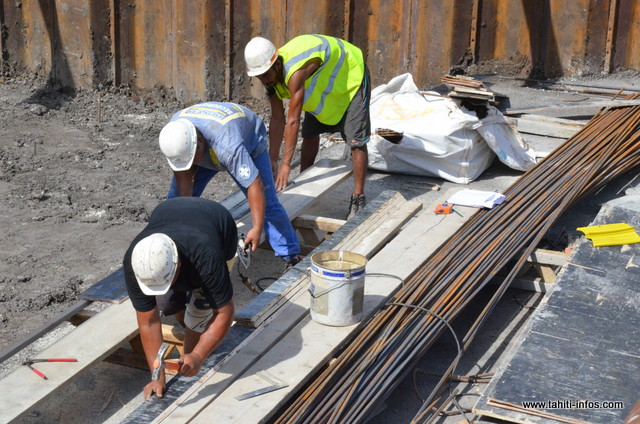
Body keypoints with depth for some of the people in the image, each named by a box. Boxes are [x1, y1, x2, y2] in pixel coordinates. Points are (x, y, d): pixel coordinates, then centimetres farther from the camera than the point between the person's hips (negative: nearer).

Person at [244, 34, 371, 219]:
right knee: (310, 134, 11)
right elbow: (277, 120, -9)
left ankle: (359, 199, -7)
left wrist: (286, 164, -38)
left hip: (351, 77, -8)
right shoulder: (271, 76, -15)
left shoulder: (295, 73, -41)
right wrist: (272, 160, -9)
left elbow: (293, 121, -40)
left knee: (356, 141, -14)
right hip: (321, 88, 8)